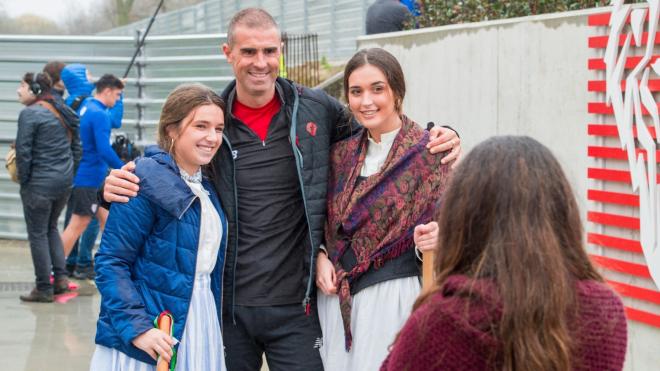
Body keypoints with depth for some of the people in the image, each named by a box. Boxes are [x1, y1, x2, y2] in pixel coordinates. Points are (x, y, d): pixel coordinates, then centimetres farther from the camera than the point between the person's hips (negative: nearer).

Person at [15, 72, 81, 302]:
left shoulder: (30, 114, -14)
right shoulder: (62, 113, 11)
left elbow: (23, 151, -17)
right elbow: (76, 148, 15)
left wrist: (23, 180, -6)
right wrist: (66, 171, 17)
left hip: (40, 183, -8)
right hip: (65, 180, 8)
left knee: (38, 234, 3)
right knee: (51, 228, 22)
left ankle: (44, 289, 6)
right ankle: (60, 278, 15)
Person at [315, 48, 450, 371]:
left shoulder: (427, 153, -7)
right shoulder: (342, 153, 9)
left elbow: (445, 223, -6)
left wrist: (432, 238, -28)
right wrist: (320, 257, 0)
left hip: (394, 295, -5)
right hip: (336, 296, 5)